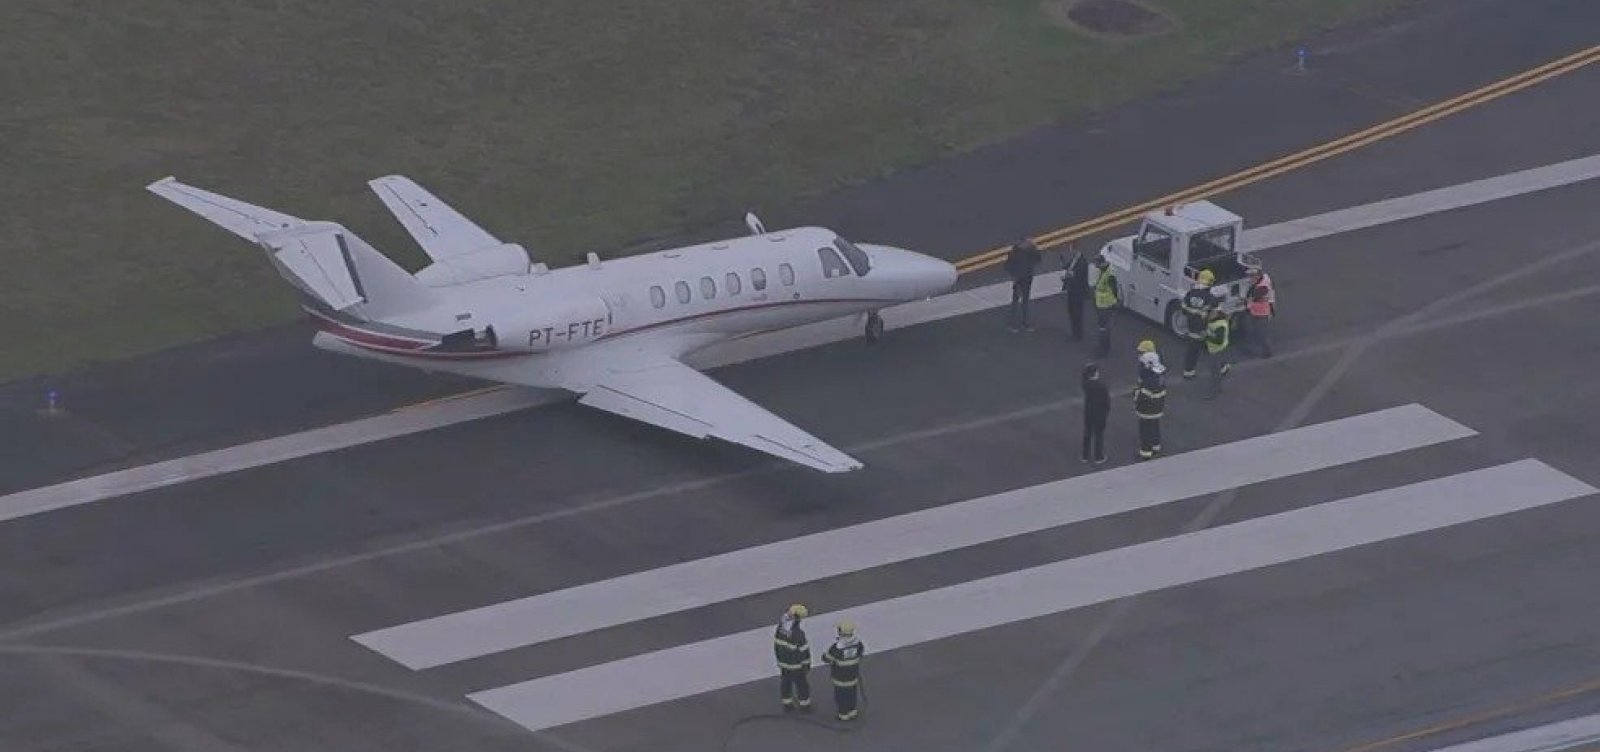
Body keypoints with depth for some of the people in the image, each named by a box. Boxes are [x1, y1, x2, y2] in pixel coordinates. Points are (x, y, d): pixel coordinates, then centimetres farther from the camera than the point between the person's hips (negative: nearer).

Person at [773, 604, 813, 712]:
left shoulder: (780, 628, -12)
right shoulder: (798, 633, -31)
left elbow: (776, 643, 2)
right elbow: (804, 651, -22)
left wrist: (779, 658, 17)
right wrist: (807, 665, -7)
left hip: (783, 662, 6)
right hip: (796, 665, -6)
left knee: (785, 682, 21)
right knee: (802, 684, 14)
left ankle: (787, 705, 36)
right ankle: (804, 706, 29)